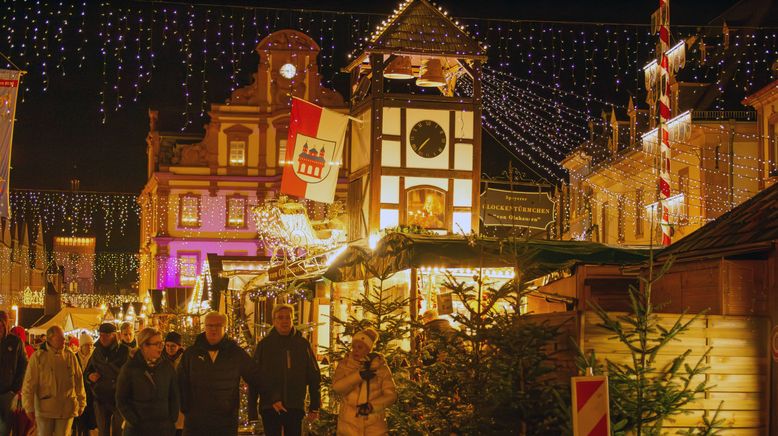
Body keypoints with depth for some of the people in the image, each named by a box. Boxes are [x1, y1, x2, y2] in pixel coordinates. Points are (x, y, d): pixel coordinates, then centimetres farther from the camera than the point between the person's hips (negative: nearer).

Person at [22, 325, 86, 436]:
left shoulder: (70, 356, 5)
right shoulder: (38, 356, -4)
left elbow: (78, 381, 11)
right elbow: (29, 384, -5)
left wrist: (81, 403, 12)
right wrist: (29, 407, -7)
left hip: (67, 409, 2)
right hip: (44, 409, -2)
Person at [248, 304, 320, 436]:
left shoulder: (302, 344, 4)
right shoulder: (264, 345, 1)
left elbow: (314, 376, 6)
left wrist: (314, 406, 3)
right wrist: (252, 410, -5)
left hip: (295, 407, 1)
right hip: (270, 407, -1)